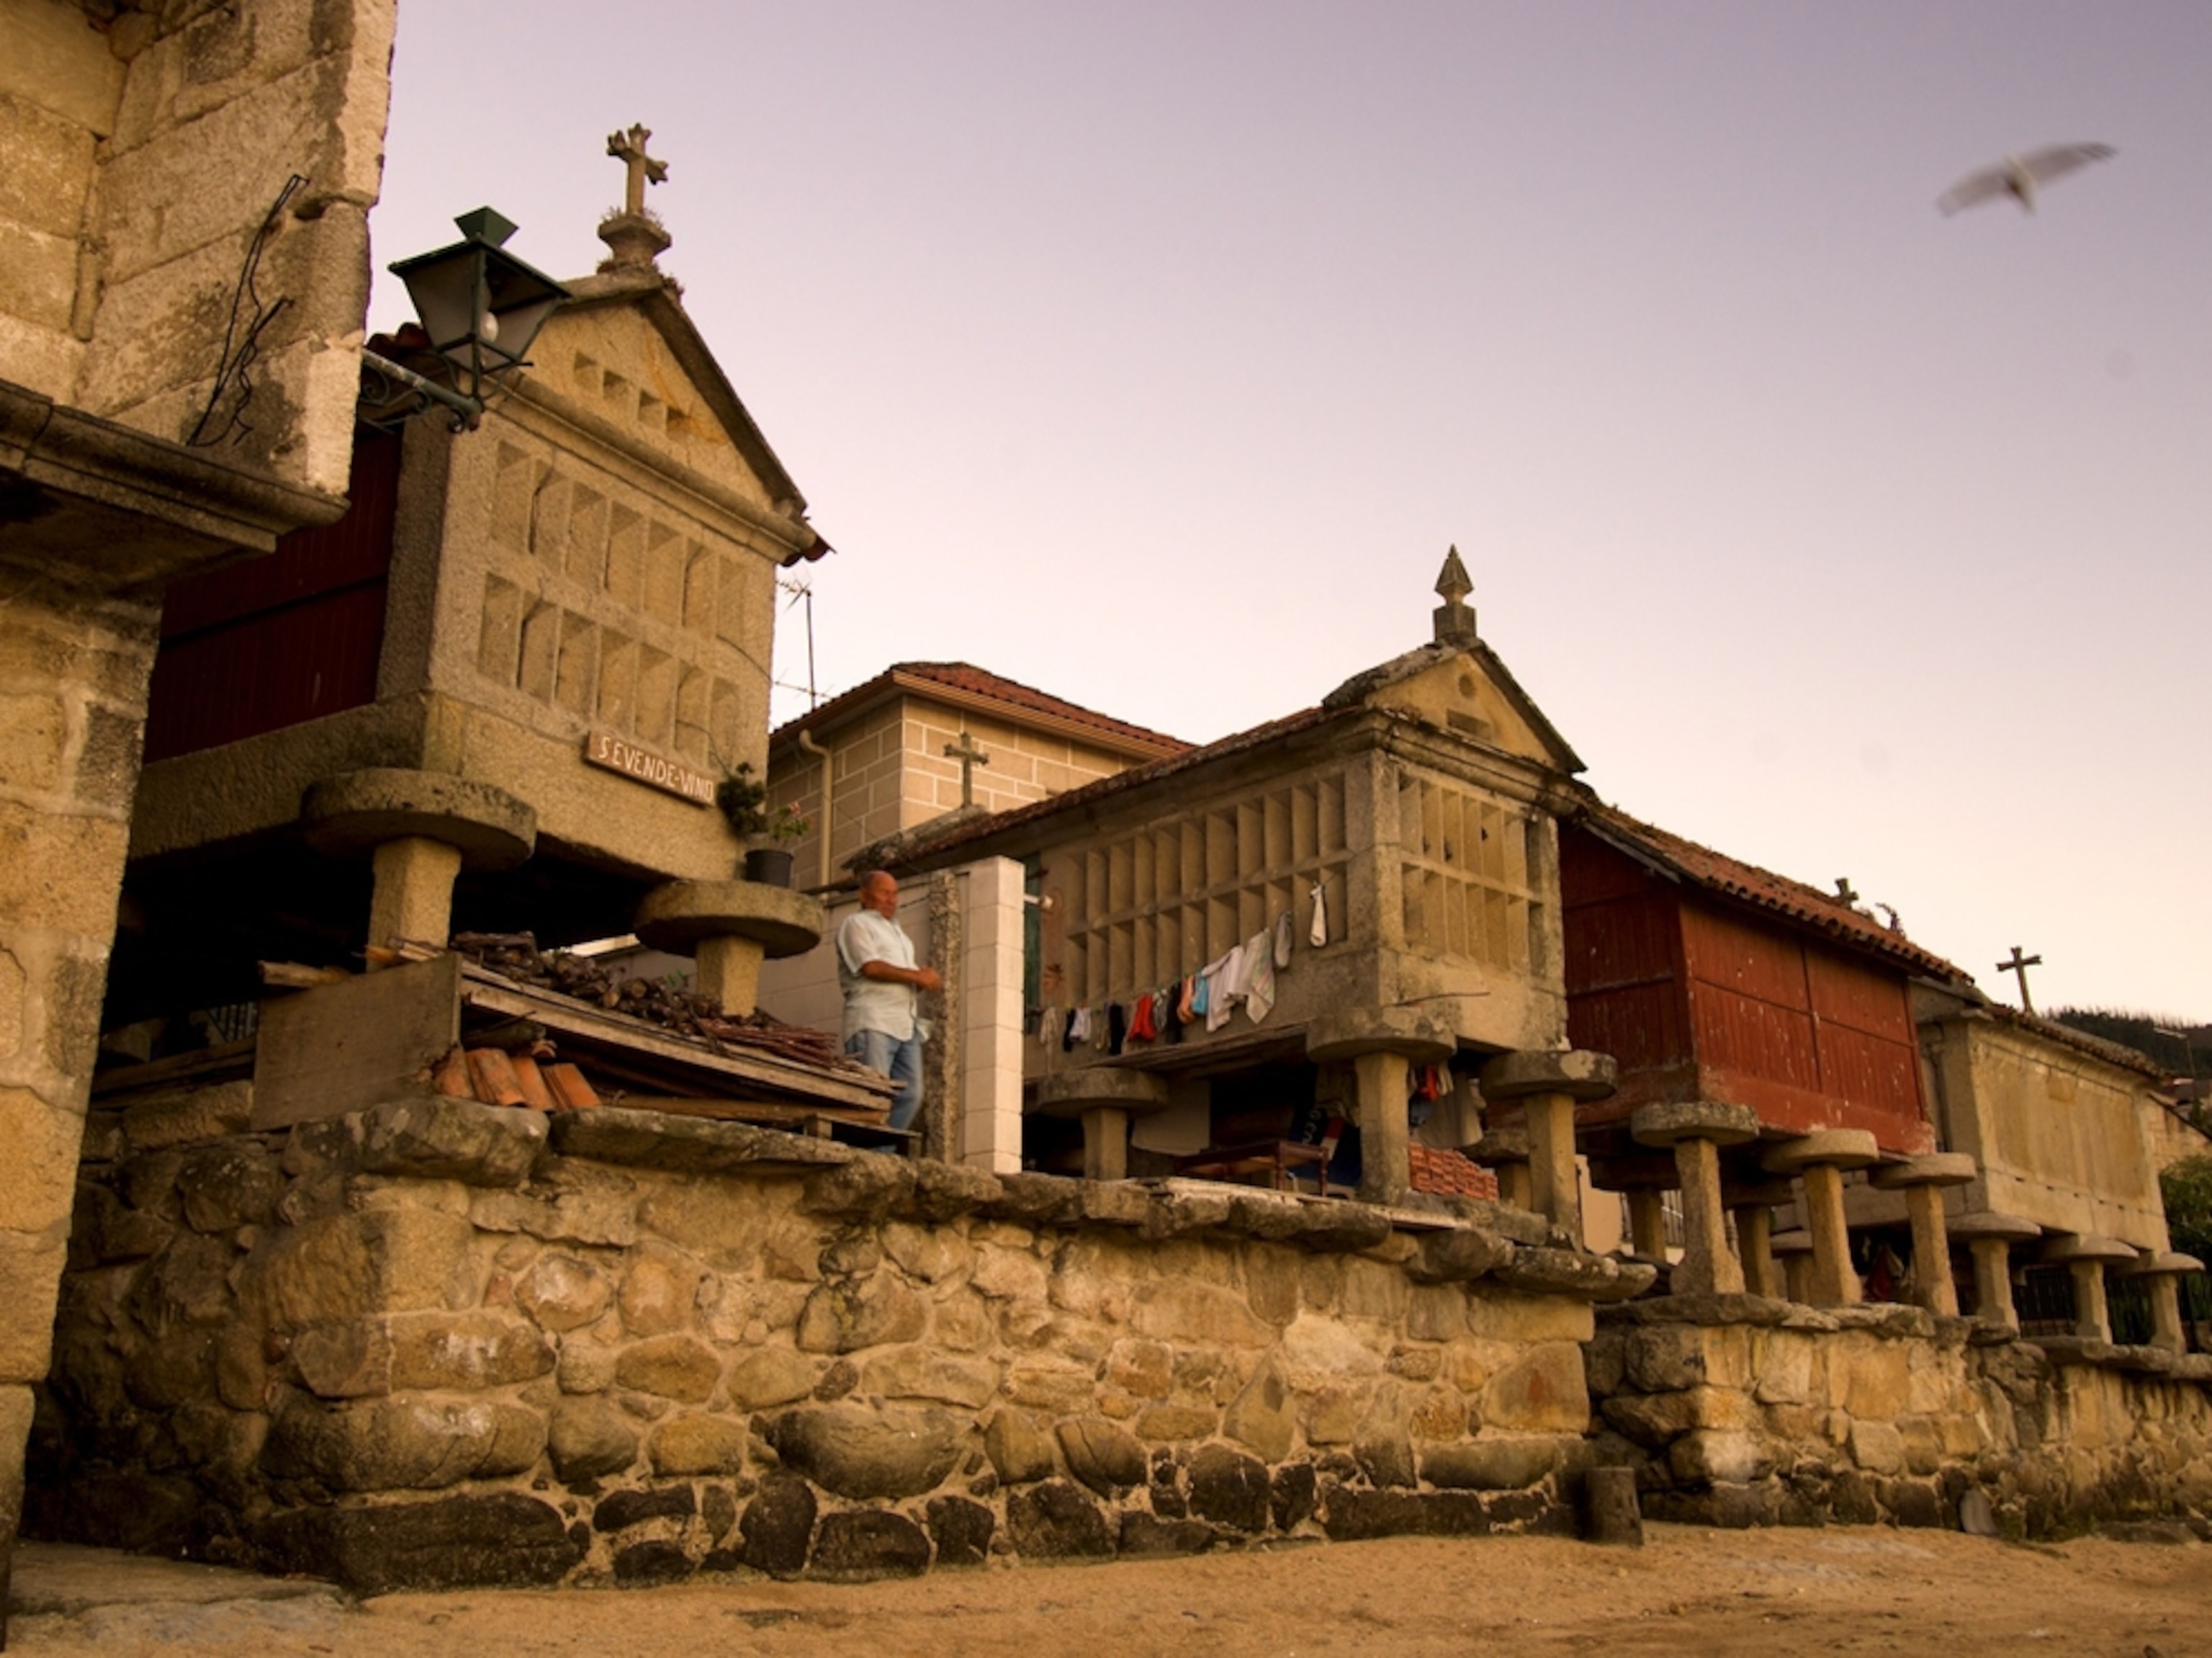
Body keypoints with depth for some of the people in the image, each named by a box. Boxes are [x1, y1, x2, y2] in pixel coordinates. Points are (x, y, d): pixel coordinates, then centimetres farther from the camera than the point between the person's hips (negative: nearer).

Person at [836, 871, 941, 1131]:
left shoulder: (896, 930, 30)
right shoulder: (856, 923, 3)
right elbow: (871, 967, -12)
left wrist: (925, 979, 5)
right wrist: (917, 976, -9)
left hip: (906, 1023, 8)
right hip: (874, 1022, -8)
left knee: (910, 1095, 0)